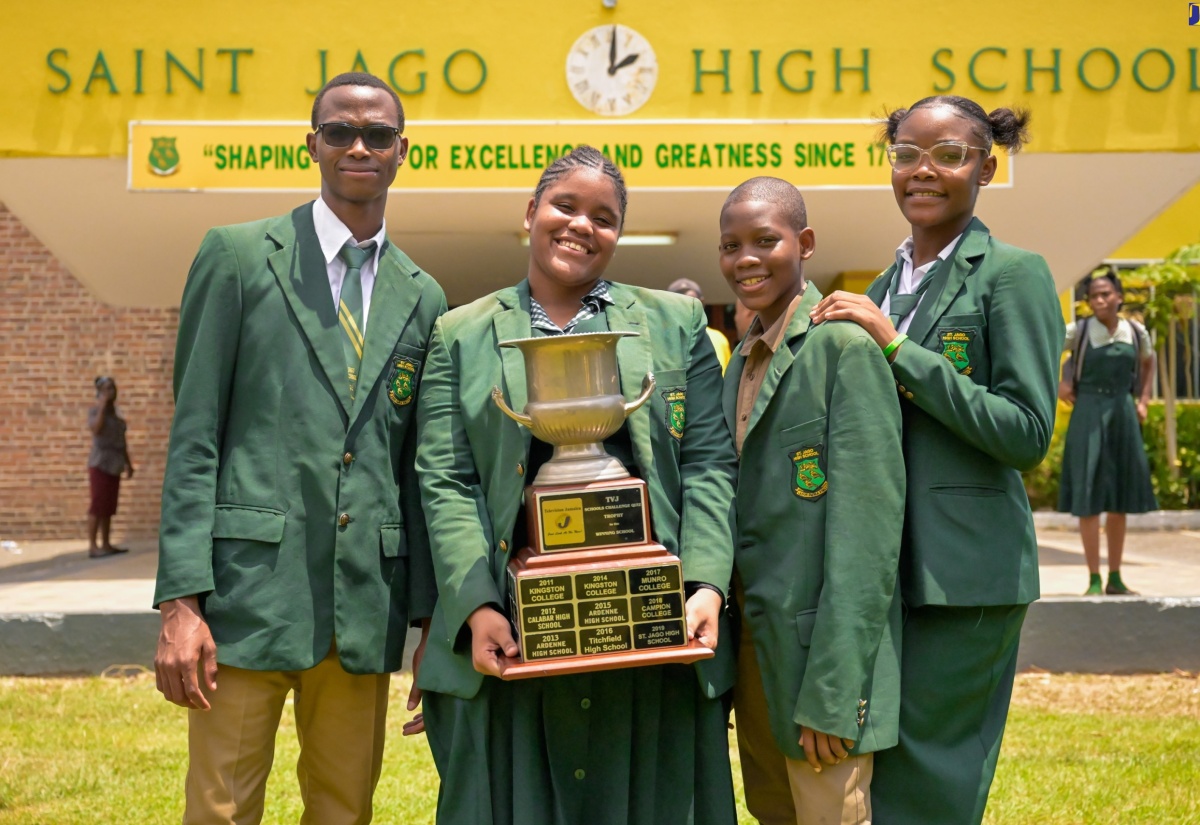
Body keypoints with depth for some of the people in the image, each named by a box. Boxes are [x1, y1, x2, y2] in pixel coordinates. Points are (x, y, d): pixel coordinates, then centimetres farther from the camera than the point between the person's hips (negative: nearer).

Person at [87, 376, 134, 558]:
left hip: (114, 464, 7)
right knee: (98, 505, -9)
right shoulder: (95, 410, -6)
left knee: (109, 506, 8)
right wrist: (102, 406, -22)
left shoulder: (115, 411, 15)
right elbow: (96, 428, -28)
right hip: (100, 463, -7)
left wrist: (128, 463, 19)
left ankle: (106, 544, 12)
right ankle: (92, 546, -10)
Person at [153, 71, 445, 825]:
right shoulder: (238, 255, 3)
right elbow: (194, 435, -2)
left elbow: (417, 465, 15)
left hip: (366, 609, 4)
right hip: (252, 587, -3)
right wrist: (181, 599, -10)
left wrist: (431, 615, 10)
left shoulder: (422, 298, 14)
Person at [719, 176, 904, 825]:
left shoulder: (843, 345, -12)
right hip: (754, 647, 8)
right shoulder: (742, 360, 14)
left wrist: (832, 692, -22)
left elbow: (868, 525, -18)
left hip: (819, 643, -8)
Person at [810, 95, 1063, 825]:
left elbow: (1028, 434, -15)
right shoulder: (886, 286, 15)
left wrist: (898, 348, -16)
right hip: (886, 565, 7)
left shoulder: (1013, 273, -6)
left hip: (963, 568, -7)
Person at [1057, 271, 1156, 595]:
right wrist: (1057, 384, -4)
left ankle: (1115, 578, 15)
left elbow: (1148, 363, 23)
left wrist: (1143, 400, 14)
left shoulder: (1136, 333, 5)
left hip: (1123, 414, 4)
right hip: (1089, 413, -4)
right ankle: (1094, 579, -1)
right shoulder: (1079, 331, -5)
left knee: (1120, 497, 7)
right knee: (1089, 496, -5)